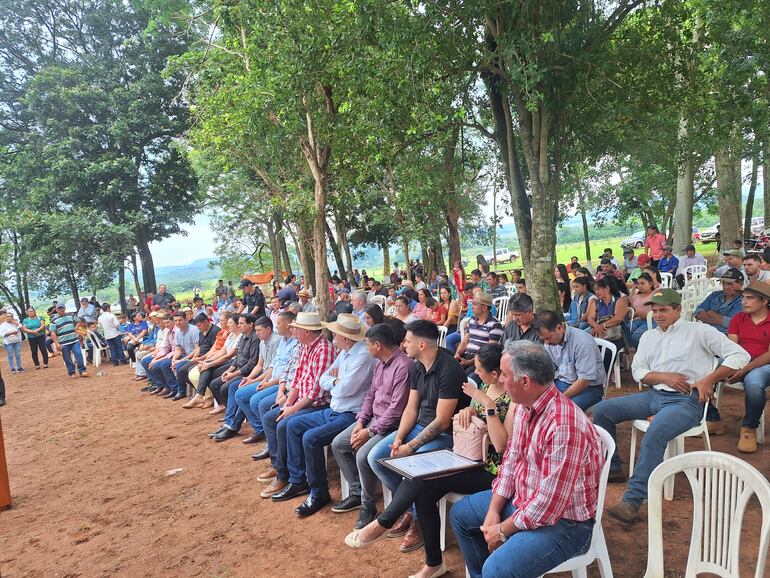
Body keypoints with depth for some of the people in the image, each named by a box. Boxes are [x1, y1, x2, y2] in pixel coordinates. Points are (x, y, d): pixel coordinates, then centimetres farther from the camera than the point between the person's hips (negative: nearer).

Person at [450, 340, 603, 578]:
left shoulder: (563, 425, -32)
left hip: (562, 521, -9)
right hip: (522, 500, 9)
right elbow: (511, 460, 7)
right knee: (460, 514, 18)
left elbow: (549, 504, -28)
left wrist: (503, 530, -16)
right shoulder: (524, 407, -3)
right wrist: (493, 511, -1)